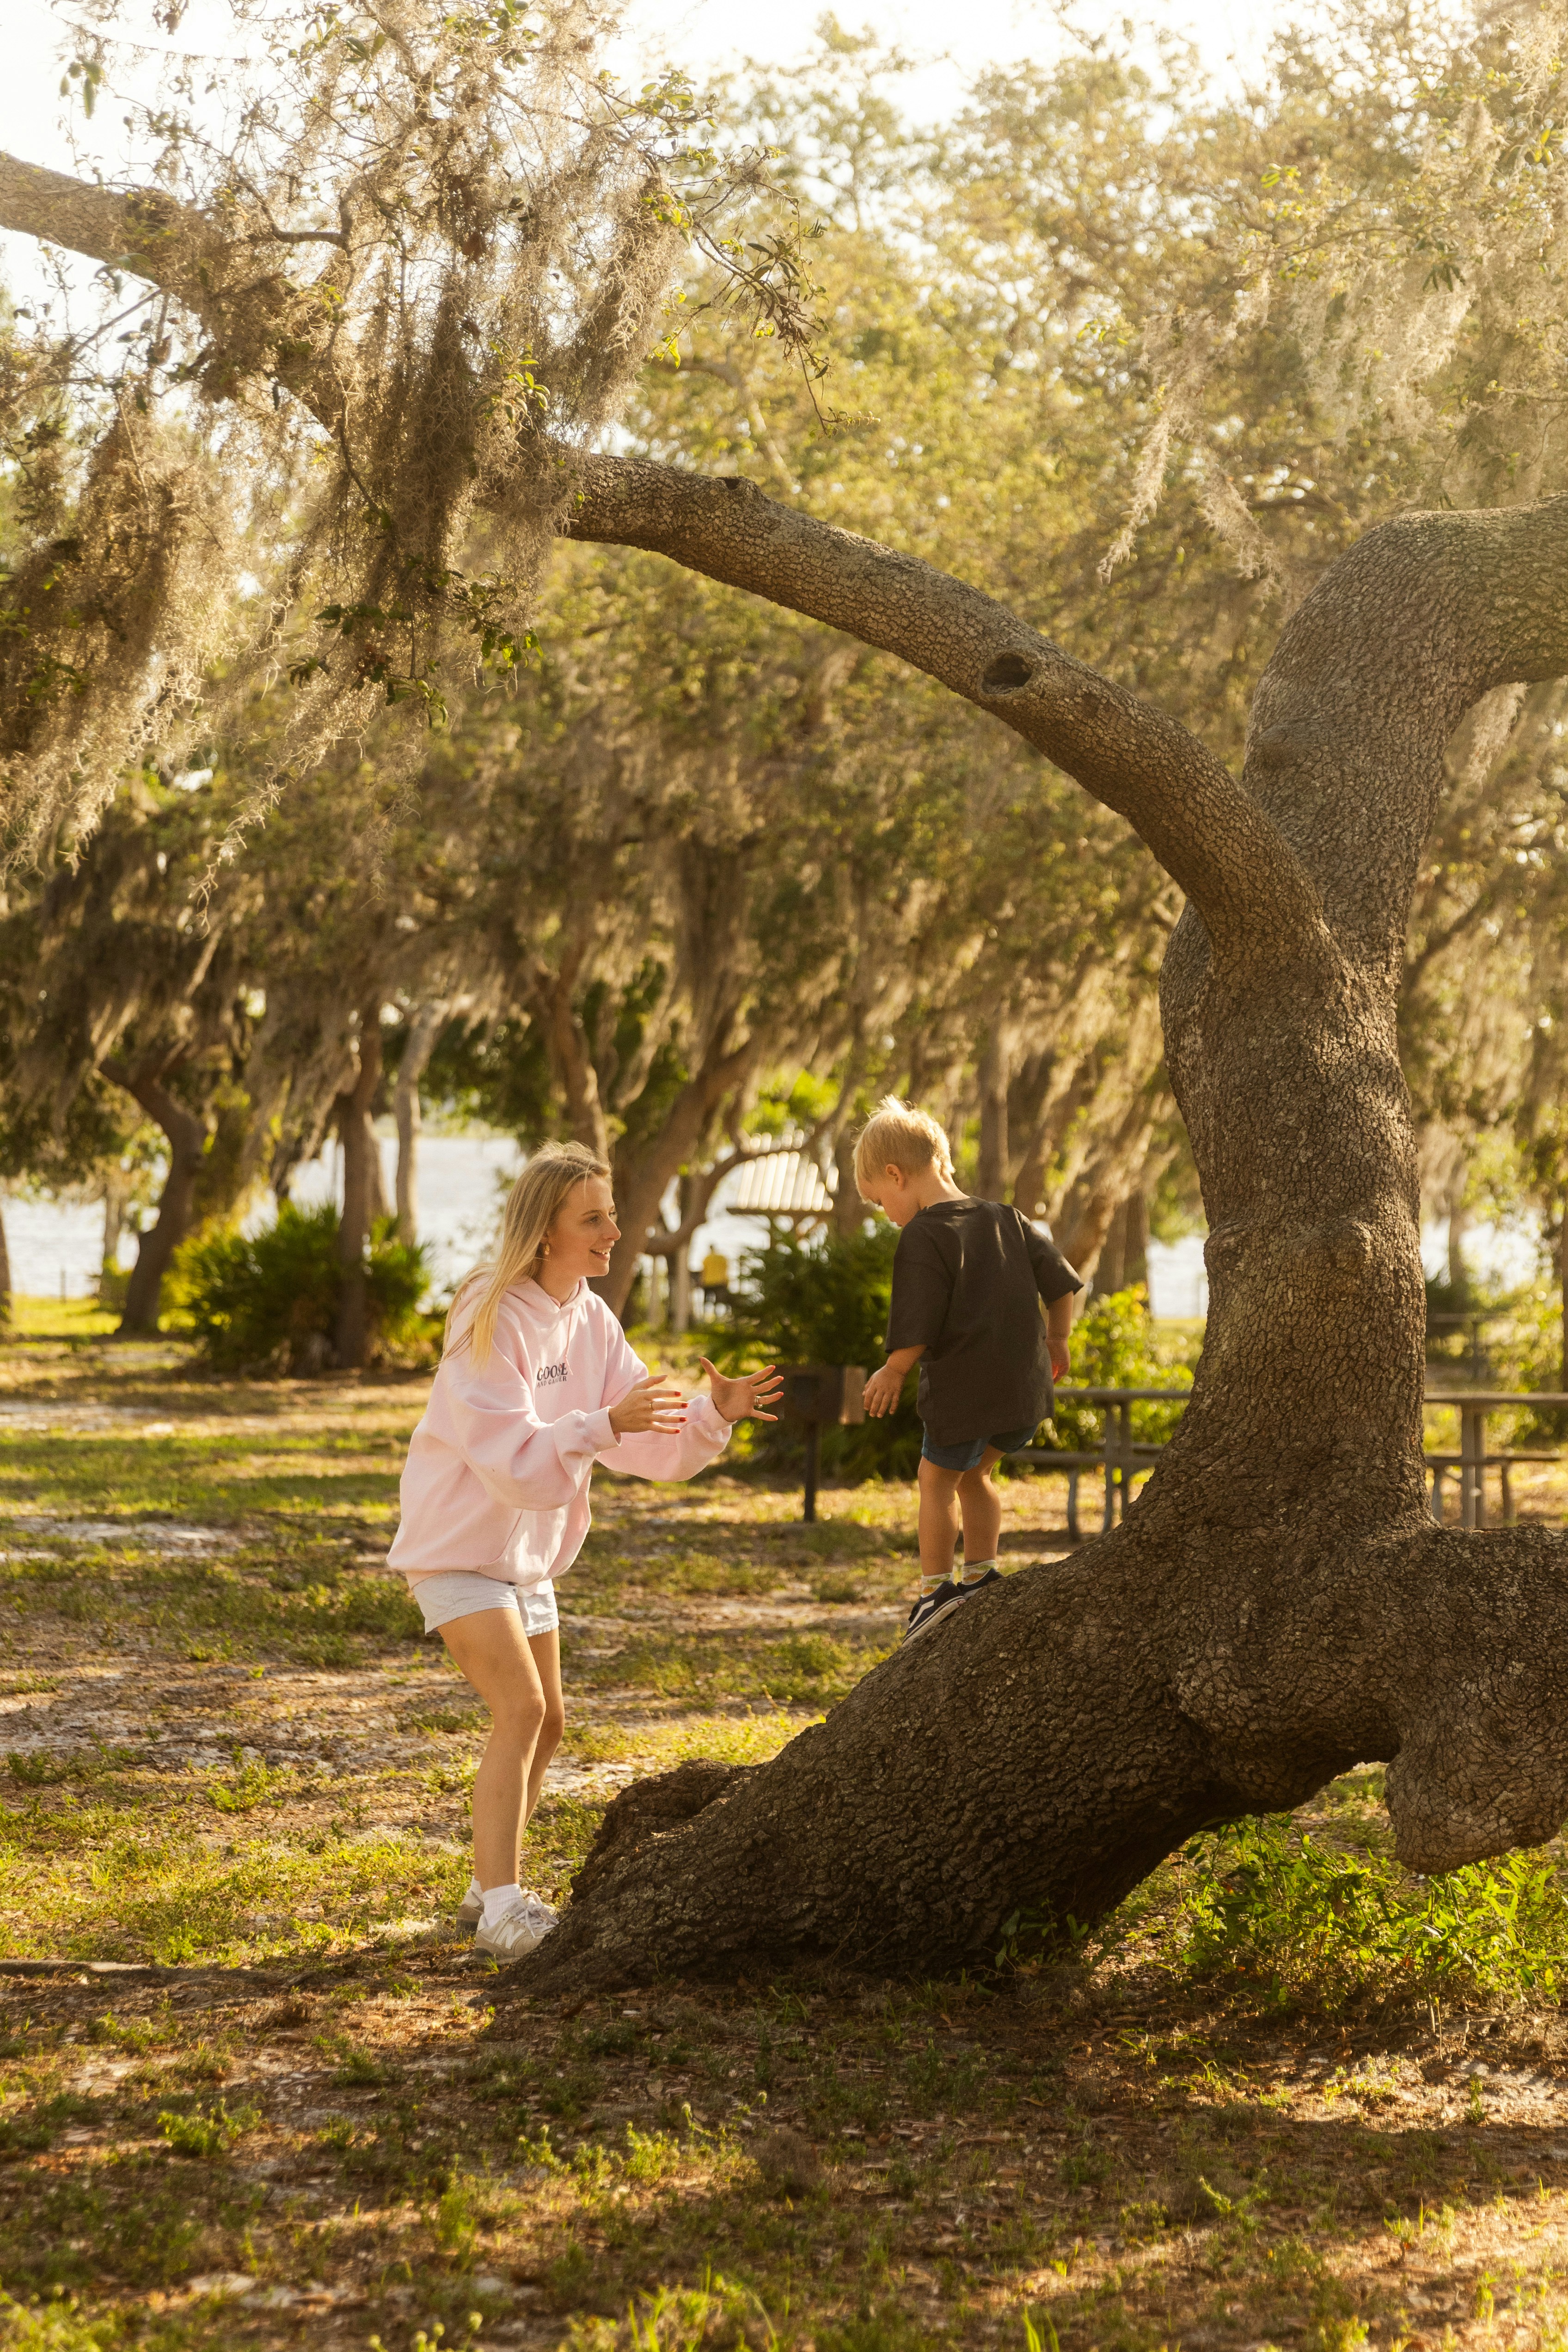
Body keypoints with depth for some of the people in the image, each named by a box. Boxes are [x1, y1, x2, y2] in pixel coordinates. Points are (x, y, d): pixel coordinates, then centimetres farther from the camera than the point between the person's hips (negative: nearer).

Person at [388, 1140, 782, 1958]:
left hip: (528, 1552, 9)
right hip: (457, 1545, -9)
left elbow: (652, 1443, -1)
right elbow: (513, 1461, -30)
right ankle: (502, 1907, -19)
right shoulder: (491, 1321, -23)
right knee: (521, 1709, -20)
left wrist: (713, 1415, -20)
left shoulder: (588, 1320, 1)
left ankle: (492, 1887, 26)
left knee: (545, 1722, 12)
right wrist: (605, 1425, -42)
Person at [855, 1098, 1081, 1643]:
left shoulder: (923, 1236, -13)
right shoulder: (1005, 1219, 9)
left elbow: (915, 1332, -16)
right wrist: (1056, 1341, 25)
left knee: (938, 1479, 13)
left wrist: (890, 1374, 0)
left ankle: (935, 1588, 14)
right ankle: (982, 1574, 29)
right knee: (974, 1474, 26)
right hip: (1025, 1384, 7)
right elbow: (1060, 1283, 11)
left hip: (963, 1390, -7)